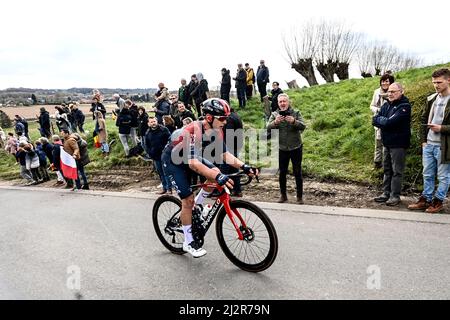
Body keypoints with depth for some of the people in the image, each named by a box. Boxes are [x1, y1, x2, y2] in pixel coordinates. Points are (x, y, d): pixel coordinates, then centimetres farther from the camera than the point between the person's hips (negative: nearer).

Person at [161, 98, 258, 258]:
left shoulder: (216, 131, -13)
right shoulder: (194, 131, -37)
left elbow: (225, 154, -11)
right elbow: (193, 163, -46)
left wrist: (244, 166, -27)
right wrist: (219, 177, -56)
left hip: (190, 158, 7)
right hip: (172, 161, -7)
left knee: (215, 173, -14)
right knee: (188, 199, -10)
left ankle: (196, 206, 9)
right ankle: (188, 242, 7)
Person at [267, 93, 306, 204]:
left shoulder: (296, 113, 0)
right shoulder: (274, 114, 2)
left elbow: (303, 126, -14)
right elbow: (268, 128, -10)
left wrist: (294, 121, -33)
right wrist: (275, 122, -31)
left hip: (296, 148, -1)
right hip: (282, 149, 1)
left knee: (297, 173, 5)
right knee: (282, 173, 9)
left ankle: (300, 196, 15)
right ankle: (283, 195, 24)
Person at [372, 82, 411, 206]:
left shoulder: (404, 106, -13)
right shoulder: (386, 105, 11)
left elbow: (390, 122, -24)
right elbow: (375, 120, 2)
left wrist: (380, 120, -7)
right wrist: (385, 121, -15)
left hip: (398, 144, -7)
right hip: (386, 143, 8)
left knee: (397, 171, 0)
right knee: (387, 169, 13)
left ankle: (395, 196, 8)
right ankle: (386, 193, 22)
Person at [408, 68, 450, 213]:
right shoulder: (431, 99, 8)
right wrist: (423, 139, 10)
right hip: (428, 144, 6)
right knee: (427, 174, 15)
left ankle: (438, 201, 20)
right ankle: (426, 199, 26)